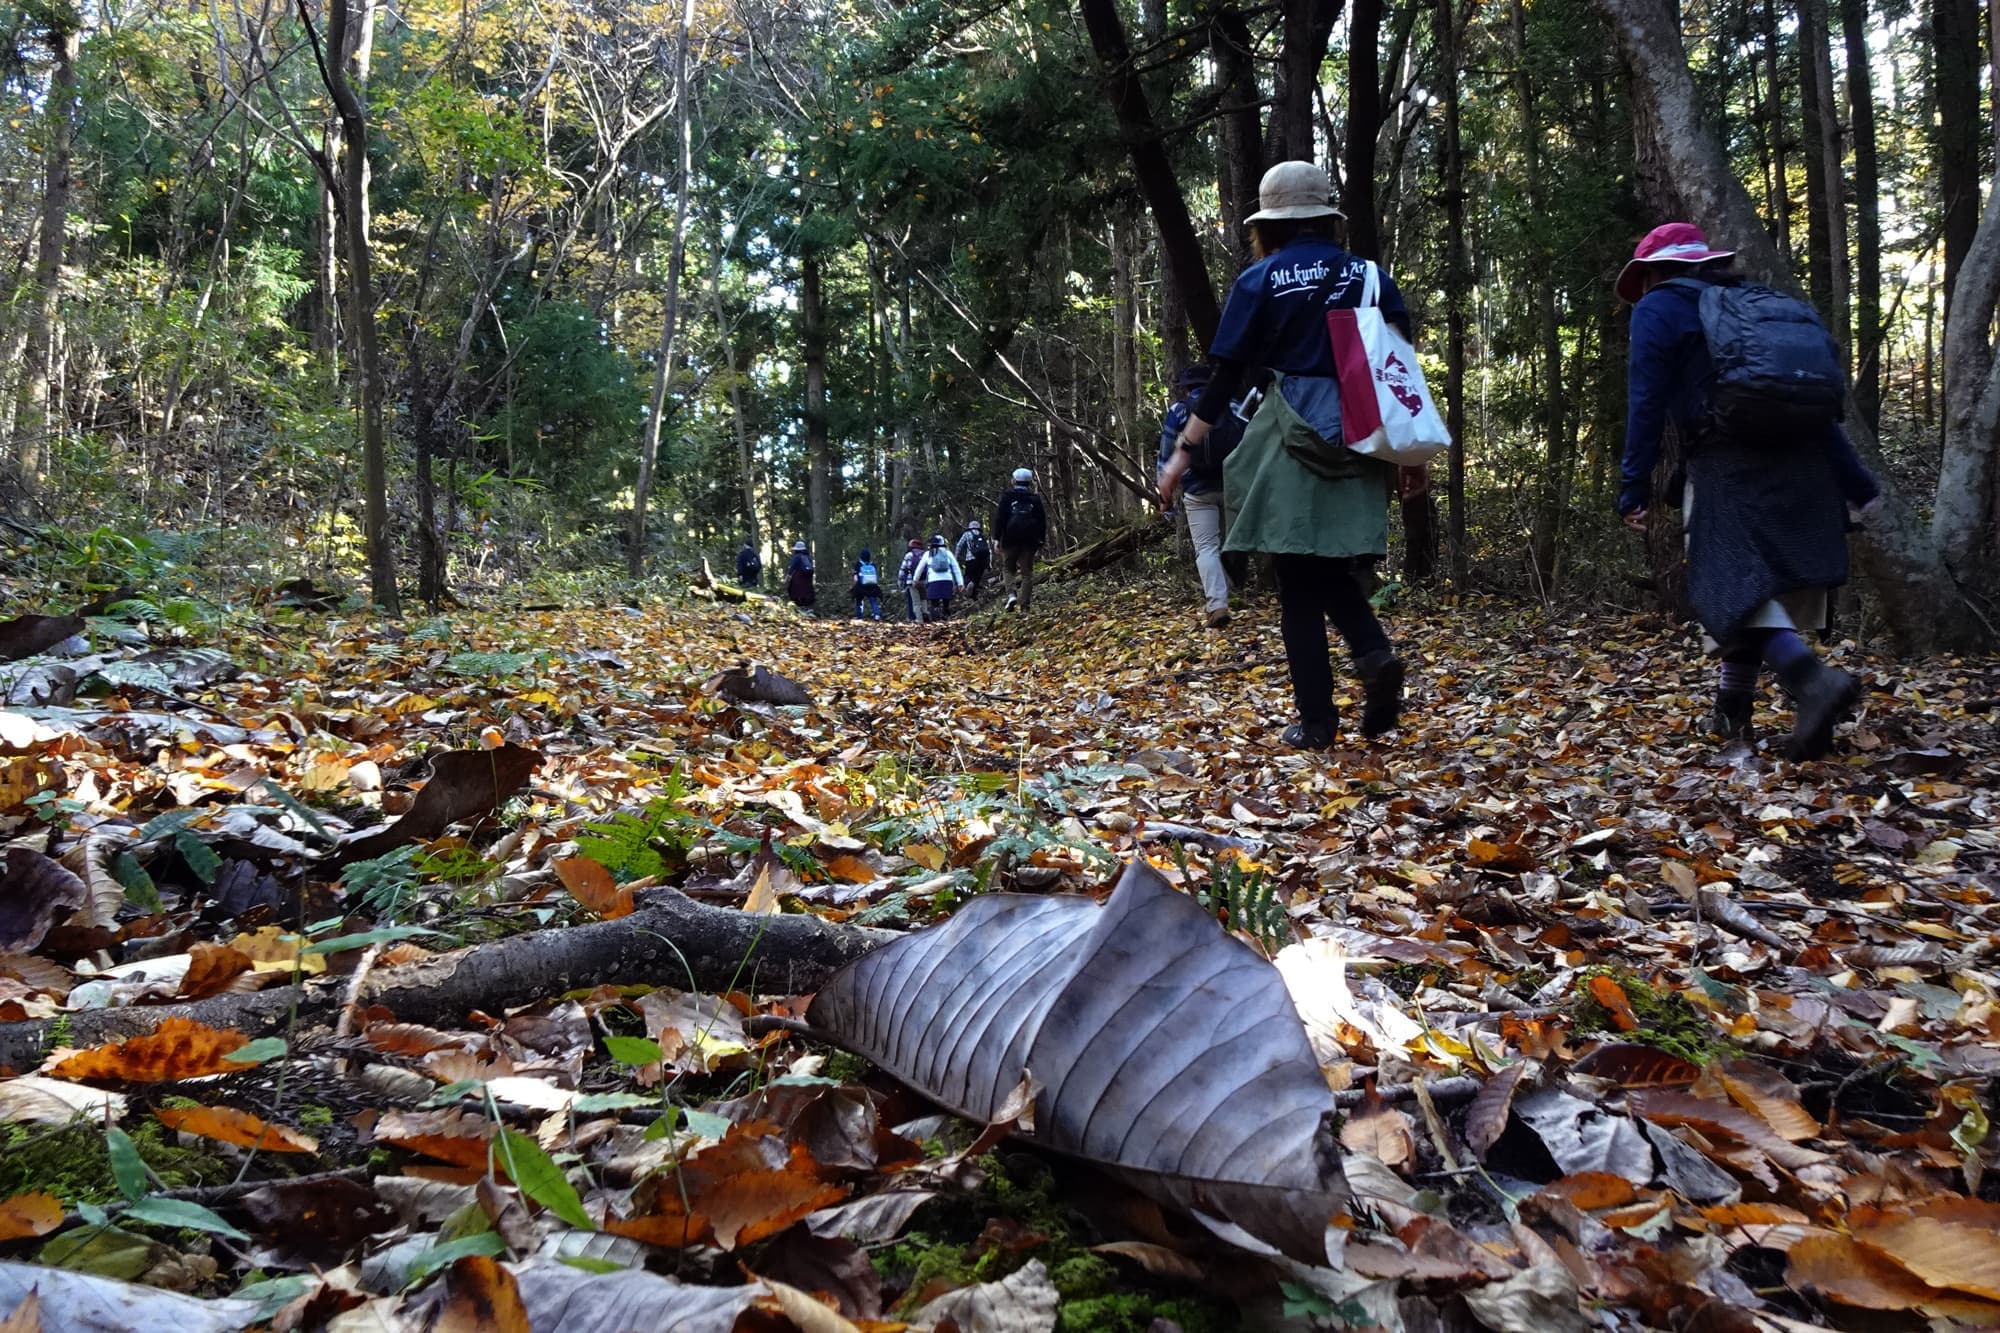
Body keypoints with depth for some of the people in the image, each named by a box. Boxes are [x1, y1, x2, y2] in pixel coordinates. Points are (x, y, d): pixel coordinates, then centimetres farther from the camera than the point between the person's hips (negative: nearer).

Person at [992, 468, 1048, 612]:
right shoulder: (1035, 499, 8)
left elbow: (999, 518, -4)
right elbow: (1042, 520, 10)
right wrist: (1042, 539, 16)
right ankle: (1024, 606, -3)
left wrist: (997, 538, -2)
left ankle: (1011, 594, -13)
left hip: (1010, 539, -1)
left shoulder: (1007, 496, 1)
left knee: (1008, 569, 12)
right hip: (1030, 540, 1)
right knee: (1027, 572, 3)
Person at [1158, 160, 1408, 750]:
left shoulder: (1261, 281, -1)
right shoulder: (1371, 277, 8)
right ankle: (1375, 651, -9)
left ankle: (1315, 721, 3)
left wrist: (1183, 453, 1)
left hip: (1291, 447, -3)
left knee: (1299, 588, 4)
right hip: (1357, 447, 4)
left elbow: (1225, 380, -4)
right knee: (1334, 569, 18)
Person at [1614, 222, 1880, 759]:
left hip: (1727, 467, -7)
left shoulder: (1659, 309, 8)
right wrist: (1860, 487, 21)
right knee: (1753, 583, 14)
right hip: (1801, 465, 7)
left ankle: (1815, 681, -31)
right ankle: (1731, 709, 19)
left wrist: (1634, 488, -2)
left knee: (1735, 588, -10)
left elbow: (1646, 403, -3)